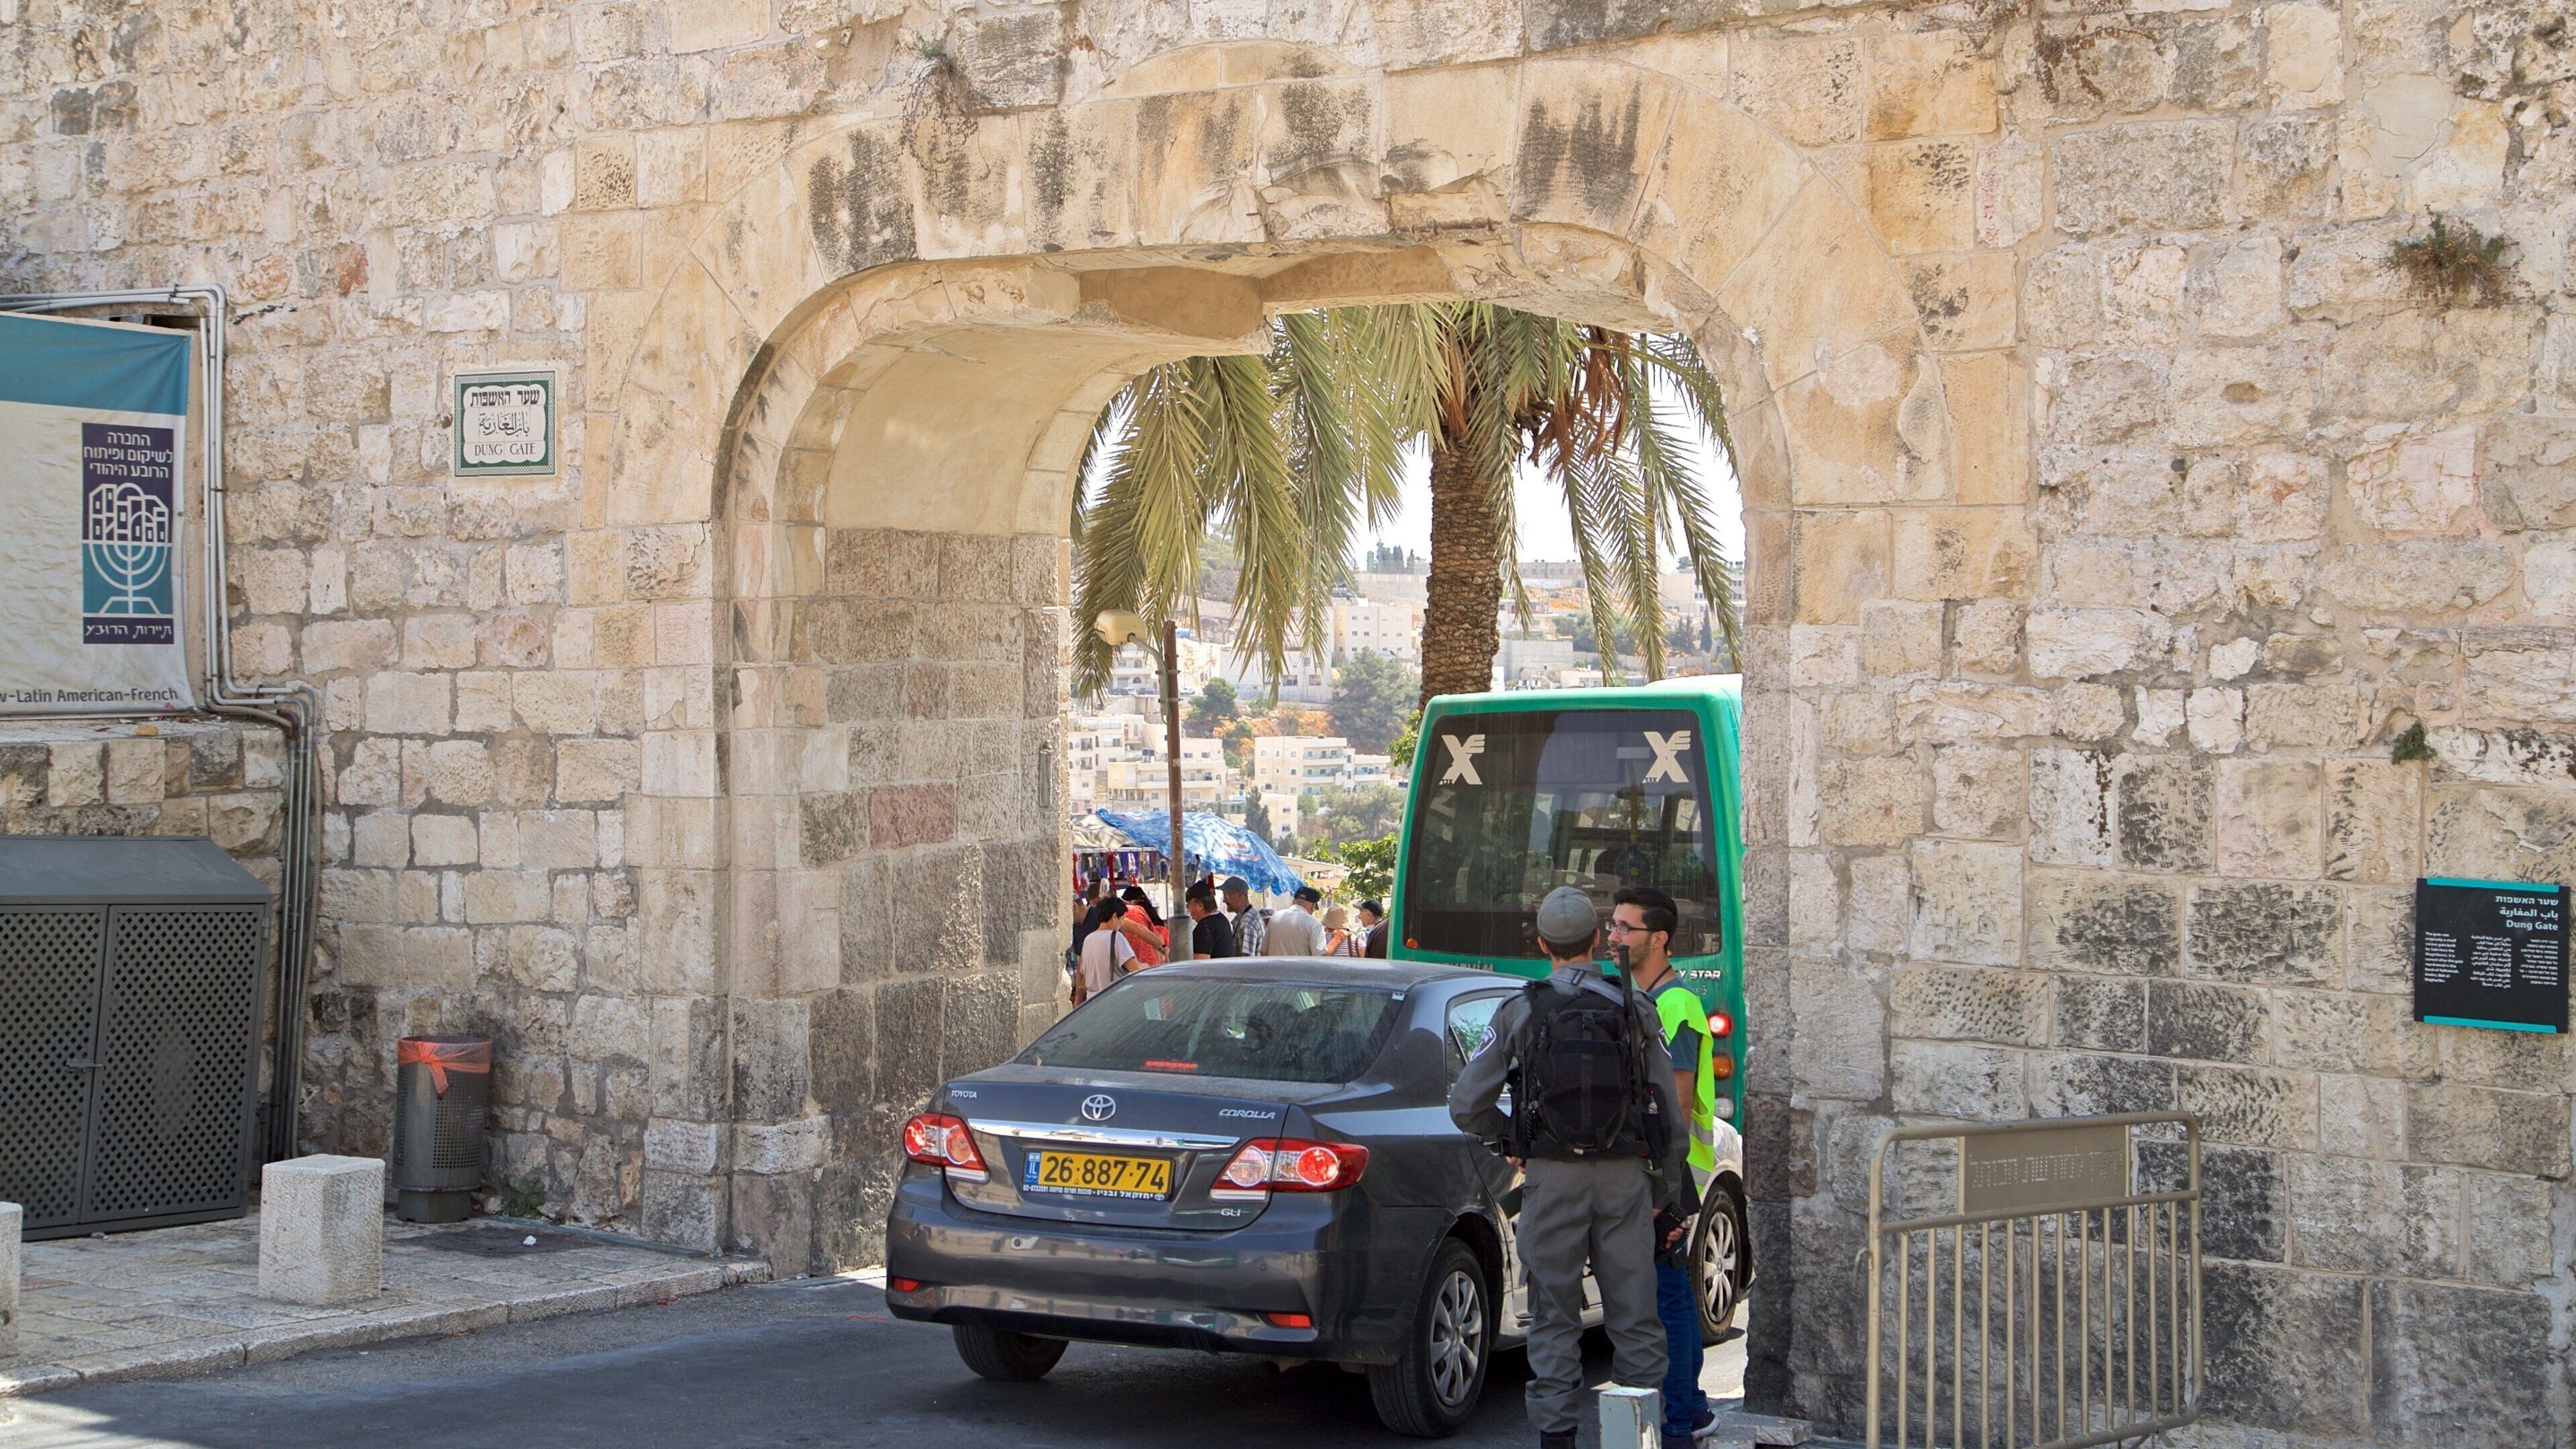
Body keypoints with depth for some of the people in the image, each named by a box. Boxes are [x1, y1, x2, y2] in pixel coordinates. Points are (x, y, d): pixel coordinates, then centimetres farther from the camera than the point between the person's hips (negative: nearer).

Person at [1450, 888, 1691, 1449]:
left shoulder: (1521, 1011, -2)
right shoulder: (1635, 1010, 1)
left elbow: (1466, 1106, -3)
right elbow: (1670, 1113, 1)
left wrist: (1508, 1141, 15)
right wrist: (1671, 1197, 8)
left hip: (1553, 1177, -1)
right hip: (1626, 1173, 1)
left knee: (1555, 1318, 6)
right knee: (1635, 1316, 6)